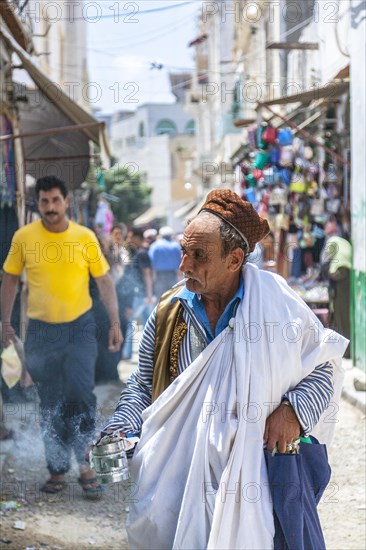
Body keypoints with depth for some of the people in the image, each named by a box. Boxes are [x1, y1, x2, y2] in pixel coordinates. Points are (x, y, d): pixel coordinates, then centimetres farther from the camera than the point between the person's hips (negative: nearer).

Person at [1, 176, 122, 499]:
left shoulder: (85, 237, -3)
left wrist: (115, 322, -3)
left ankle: (84, 461, -1)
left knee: (80, 391, -18)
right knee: (50, 405, 7)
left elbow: (104, 281, 3)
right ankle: (58, 470, 20)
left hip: (80, 327, -1)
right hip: (41, 330, 1)